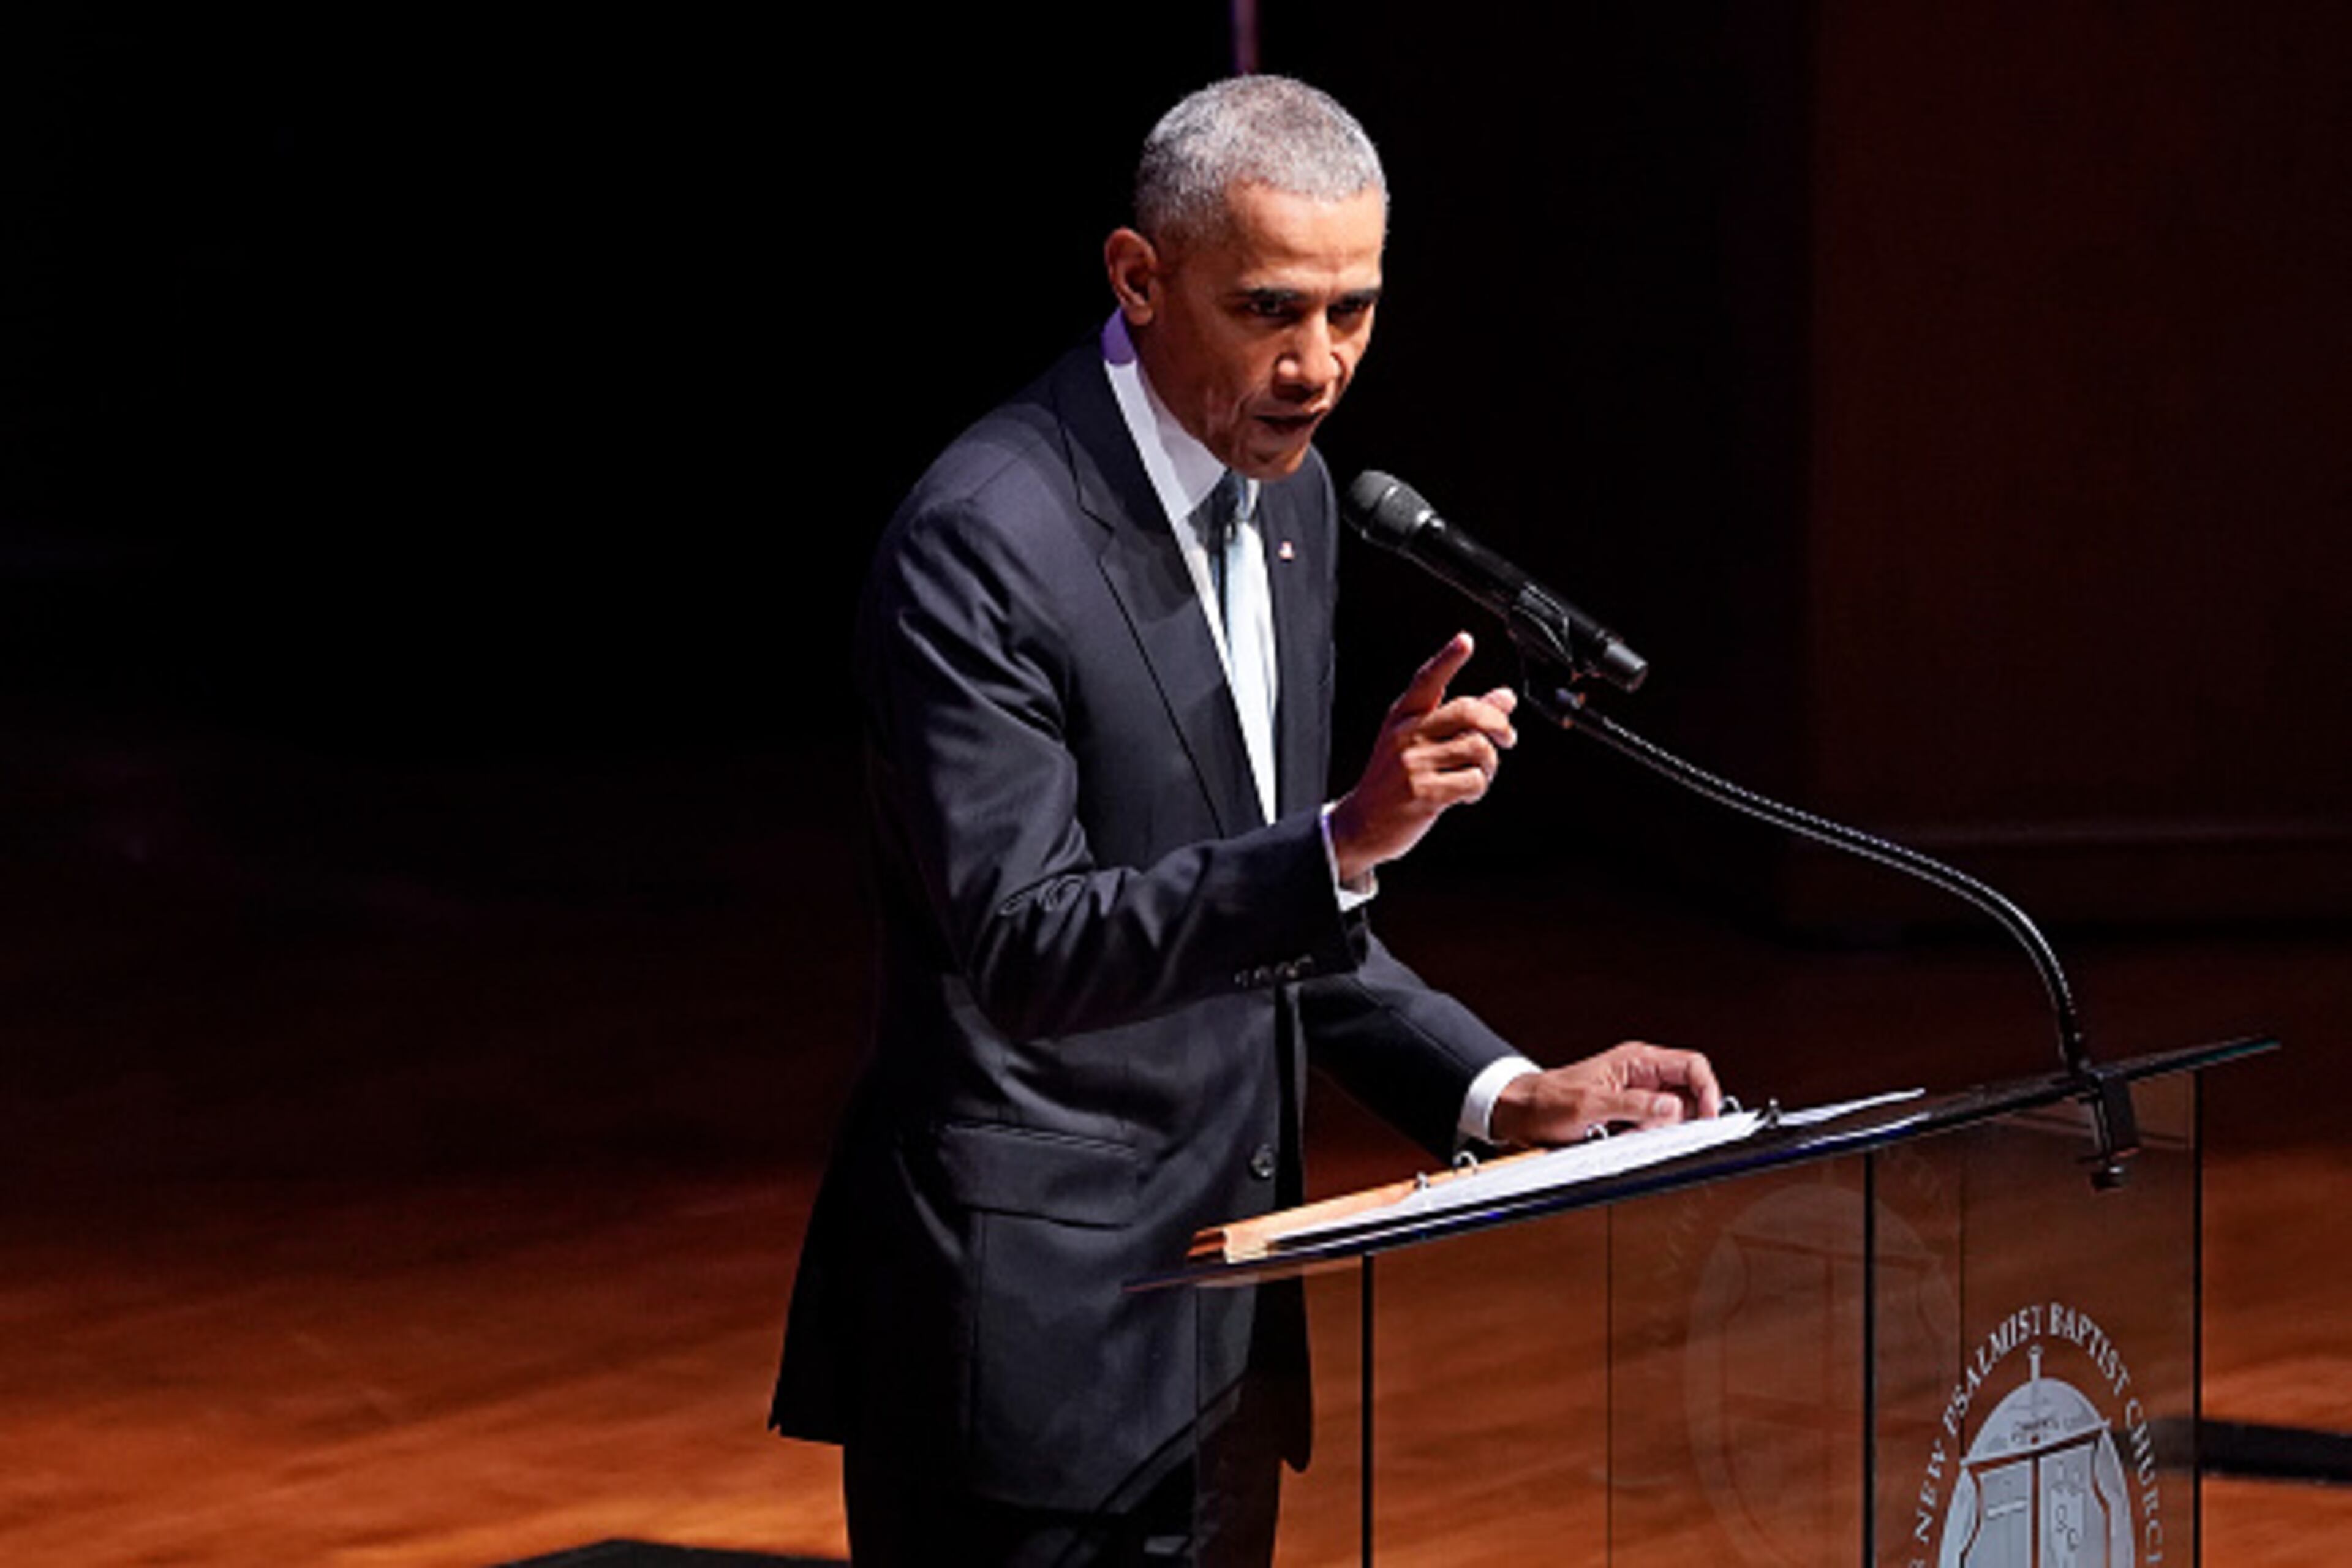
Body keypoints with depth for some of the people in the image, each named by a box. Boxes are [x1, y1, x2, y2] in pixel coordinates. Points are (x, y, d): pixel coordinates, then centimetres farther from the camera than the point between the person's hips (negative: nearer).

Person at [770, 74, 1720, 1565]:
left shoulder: (1289, 495, 9)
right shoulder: (984, 538, -17)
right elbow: (1021, 950, -24)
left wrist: (1503, 1092, 6)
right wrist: (1346, 842, -33)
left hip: (1215, 1324, 8)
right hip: (1035, 1329, -8)